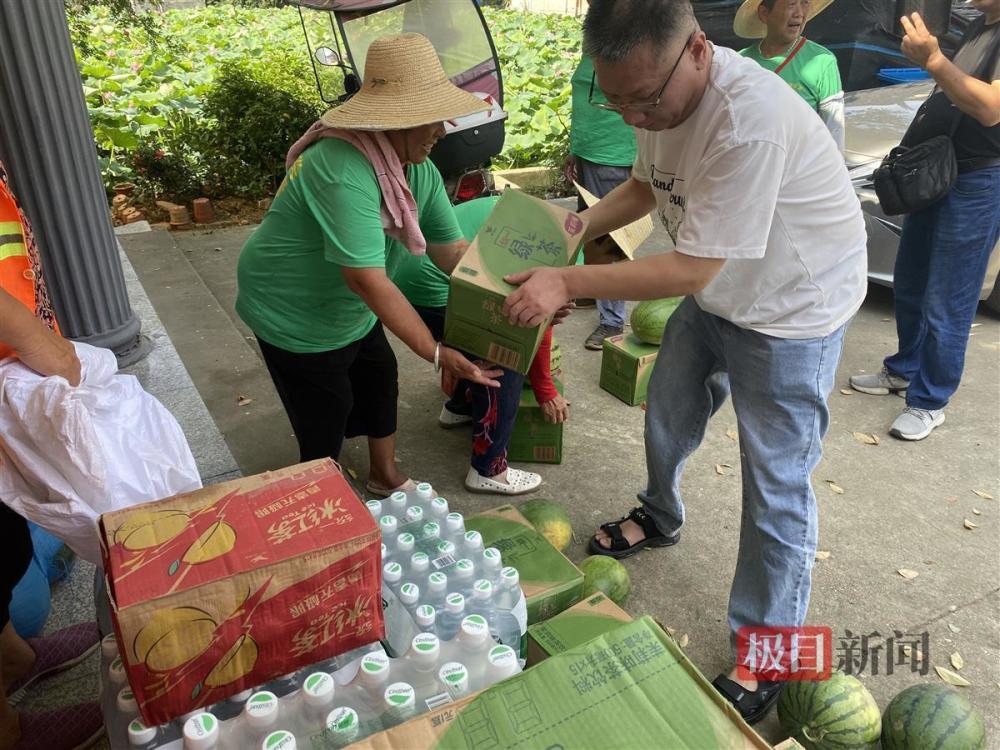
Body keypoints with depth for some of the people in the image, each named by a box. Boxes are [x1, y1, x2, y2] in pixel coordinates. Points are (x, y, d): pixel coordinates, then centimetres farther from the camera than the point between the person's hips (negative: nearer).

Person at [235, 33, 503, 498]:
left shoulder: (420, 171, -9)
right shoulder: (344, 173, -37)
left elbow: (452, 250, -10)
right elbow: (369, 280, -40)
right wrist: (437, 354, -38)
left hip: (352, 312, 8)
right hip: (294, 315, -8)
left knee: (381, 384, 19)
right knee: (326, 419, 6)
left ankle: (386, 479, 42)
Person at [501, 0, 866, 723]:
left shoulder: (750, 119, -36)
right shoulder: (658, 91, -8)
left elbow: (692, 268, -33)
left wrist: (568, 282, -31)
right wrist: (582, 225, -6)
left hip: (792, 311, -8)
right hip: (715, 297, 8)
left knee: (776, 486, -1)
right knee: (666, 418, 22)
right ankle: (660, 518, 52)